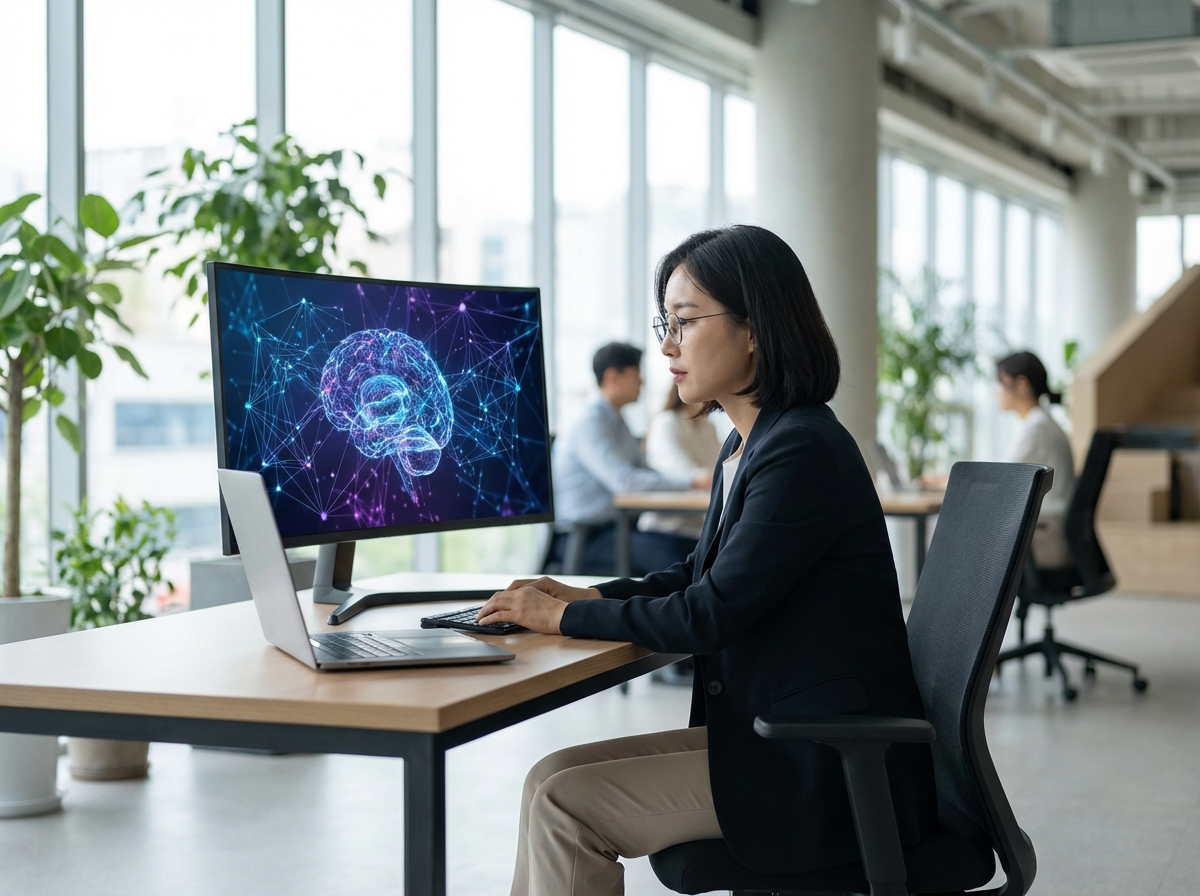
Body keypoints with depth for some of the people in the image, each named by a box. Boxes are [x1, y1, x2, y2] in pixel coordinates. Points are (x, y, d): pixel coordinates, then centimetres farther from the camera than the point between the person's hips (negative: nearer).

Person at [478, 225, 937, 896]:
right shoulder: (747, 448, 12)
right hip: (770, 733, 9)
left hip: (825, 767, -9)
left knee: (563, 804, -13)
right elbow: (703, 575, 25)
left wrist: (565, 617, -7)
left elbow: (707, 616, -19)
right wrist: (586, 596, 10)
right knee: (554, 776, 0)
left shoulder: (804, 451, -20)